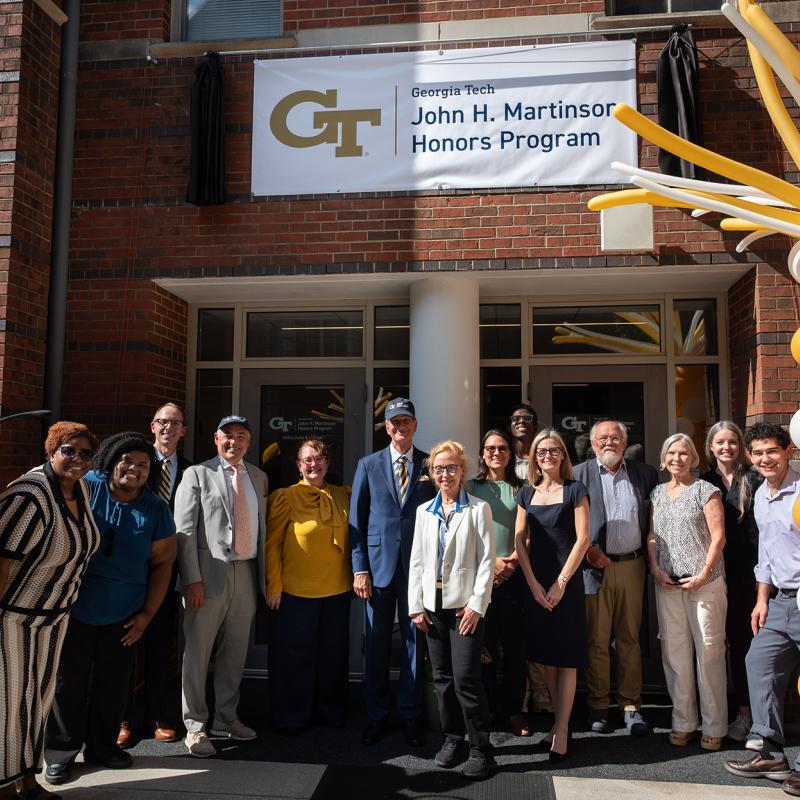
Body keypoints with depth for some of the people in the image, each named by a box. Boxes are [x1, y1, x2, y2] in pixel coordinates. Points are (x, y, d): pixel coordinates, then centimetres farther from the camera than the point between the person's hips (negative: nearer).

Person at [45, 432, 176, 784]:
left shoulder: (156, 509, -1)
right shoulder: (84, 488, -7)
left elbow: (162, 562, 2)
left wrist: (147, 614, -1)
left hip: (123, 616, 2)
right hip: (74, 608, -2)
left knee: (113, 684, 12)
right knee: (69, 681, 8)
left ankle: (103, 746, 31)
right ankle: (61, 751, 25)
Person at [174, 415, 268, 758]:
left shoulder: (258, 478, 13)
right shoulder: (197, 474, -1)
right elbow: (184, 530, -7)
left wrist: (263, 574, 10)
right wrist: (192, 579, -14)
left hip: (246, 573, 5)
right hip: (209, 575, -5)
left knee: (235, 652, 14)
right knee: (197, 653, 3)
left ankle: (226, 719, 29)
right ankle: (194, 727, 16)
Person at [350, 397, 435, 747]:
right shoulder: (368, 465, 6)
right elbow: (357, 520, 4)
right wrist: (359, 569, -3)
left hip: (419, 565, 0)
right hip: (378, 564, 0)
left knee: (414, 640, 7)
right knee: (376, 643, 6)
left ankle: (410, 715, 20)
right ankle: (377, 716, 20)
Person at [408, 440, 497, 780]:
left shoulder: (477, 509, -2)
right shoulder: (424, 511, 10)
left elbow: (486, 560, -6)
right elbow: (416, 561, 11)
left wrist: (477, 605, -12)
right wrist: (416, 606, 5)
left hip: (465, 605, -4)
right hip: (433, 605, 5)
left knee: (465, 677, -8)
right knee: (442, 677, 11)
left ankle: (481, 749, 4)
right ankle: (452, 738, 25)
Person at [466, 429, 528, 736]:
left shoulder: (520, 489, 10)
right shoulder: (471, 487, 6)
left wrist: (512, 562, -6)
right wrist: (490, 562, -8)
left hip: (513, 574, 1)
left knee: (514, 642, 2)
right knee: (483, 642, 2)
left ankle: (513, 709, 13)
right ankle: (484, 708, 13)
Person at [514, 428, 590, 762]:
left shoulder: (574, 490, -2)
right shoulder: (527, 493, 9)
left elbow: (582, 539, -7)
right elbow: (520, 541, 6)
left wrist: (561, 583, -11)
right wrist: (534, 584, -4)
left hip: (566, 582, -4)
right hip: (536, 583, 4)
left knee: (566, 659, 0)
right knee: (547, 658, 9)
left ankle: (562, 731, 6)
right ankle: (559, 724, 21)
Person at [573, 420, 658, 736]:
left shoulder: (644, 473, 9)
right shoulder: (578, 475, 1)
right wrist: (586, 549, -10)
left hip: (632, 565, 2)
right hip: (594, 566, -2)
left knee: (630, 639, 10)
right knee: (596, 641, 4)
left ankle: (631, 706, 19)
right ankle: (598, 707, 15)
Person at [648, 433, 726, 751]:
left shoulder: (705, 490, -1)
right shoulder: (658, 492, 13)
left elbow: (718, 537, -6)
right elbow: (651, 536, 12)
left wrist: (703, 575, -12)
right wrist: (656, 569, -1)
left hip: (703, 582, -4)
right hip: (667, 583, 4)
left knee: (709, 653, 0)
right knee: (674, 653, 7)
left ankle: (714, 728, 11)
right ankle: (683, 723, 18)